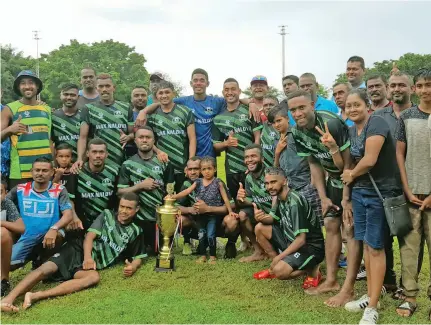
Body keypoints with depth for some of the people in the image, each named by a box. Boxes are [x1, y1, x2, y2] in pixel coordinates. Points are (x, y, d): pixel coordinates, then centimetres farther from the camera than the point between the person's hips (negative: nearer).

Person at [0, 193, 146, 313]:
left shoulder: (135, 232, 12)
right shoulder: (107, 215, 9)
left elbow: (138, 257, 13)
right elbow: (89, 237, 1)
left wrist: (133, 267, -12)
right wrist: (87, 256, -18)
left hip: (94, 264, -1)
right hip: (77, 250, 1)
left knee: (94, 277, -36)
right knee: (46, 269, -27)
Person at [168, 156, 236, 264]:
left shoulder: (218, 182, -4)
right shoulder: (198, 182, 2)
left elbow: (225, 198, -3)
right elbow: (187, 191, -8)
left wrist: (230, 211, -6)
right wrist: (173, 196, -22)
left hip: (213, 214, -3)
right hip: (200, 214, 3)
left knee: (210, 235, -4)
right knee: (201, 235, 10)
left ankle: (213, 256, 13)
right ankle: (203, 255, 24)